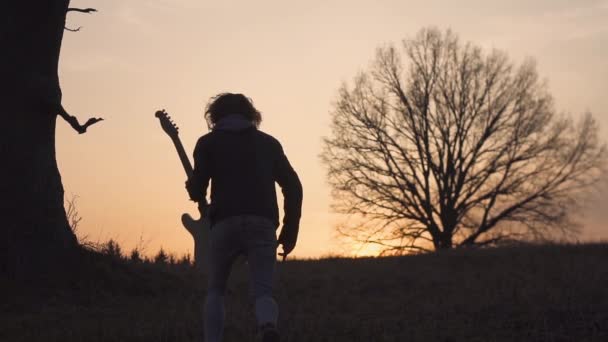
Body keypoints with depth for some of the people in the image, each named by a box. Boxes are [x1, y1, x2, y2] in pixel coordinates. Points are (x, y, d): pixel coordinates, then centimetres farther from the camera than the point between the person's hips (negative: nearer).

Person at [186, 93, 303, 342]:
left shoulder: (208, 142, 13)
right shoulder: (269, 142, 20)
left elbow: (196, 191, 3)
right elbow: (293, 187, 11)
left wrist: (193, 188, 27)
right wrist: (290, 231, 14)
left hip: (225, 223, -1)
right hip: (263, 224, 1)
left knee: (215, 290, 19)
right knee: (263, 291, 2)